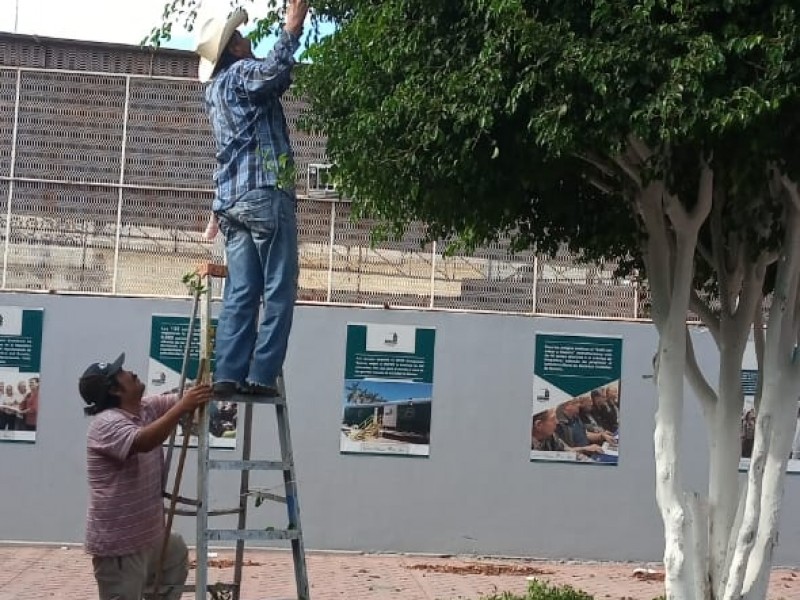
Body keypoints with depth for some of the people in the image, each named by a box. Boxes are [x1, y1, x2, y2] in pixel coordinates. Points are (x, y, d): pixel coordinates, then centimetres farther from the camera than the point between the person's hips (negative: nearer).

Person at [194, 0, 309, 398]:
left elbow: (273, 79, 34)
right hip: (264, 193, -8)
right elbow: (273, 69, -26)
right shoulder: (240, 74, -3)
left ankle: (228, 375, -2)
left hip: (232, 200, 8)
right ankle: (261, 375, -10)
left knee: (240, 293, 4)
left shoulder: (216, 88, 23)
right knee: (278, 292, -6)